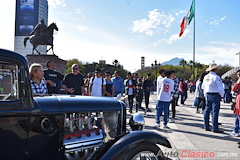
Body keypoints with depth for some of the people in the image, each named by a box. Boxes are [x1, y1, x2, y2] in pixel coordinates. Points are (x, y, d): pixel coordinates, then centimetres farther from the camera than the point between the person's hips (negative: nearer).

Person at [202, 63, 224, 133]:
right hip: (215, 95, -7)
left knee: (207, 110, 11)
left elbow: (203, 87, 17)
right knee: (215, 112, -4)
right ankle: (215, 128, -1)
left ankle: (206, 126, 17)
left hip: (207, 95, 7)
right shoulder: (216, 77, -14)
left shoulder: (206, 77, 9)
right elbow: (220, 88, -15)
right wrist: (222, 95, 0)